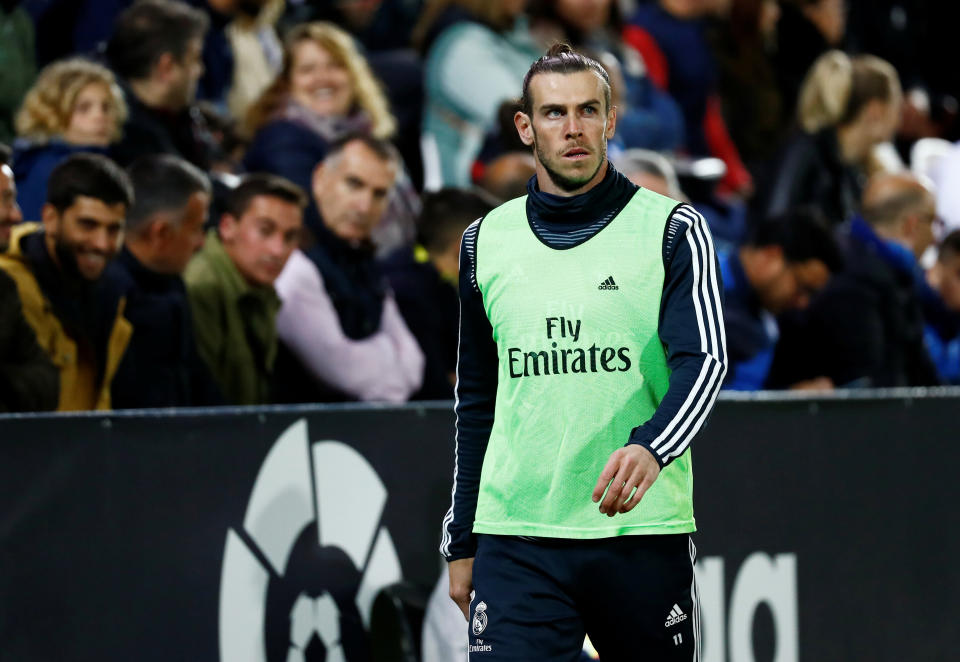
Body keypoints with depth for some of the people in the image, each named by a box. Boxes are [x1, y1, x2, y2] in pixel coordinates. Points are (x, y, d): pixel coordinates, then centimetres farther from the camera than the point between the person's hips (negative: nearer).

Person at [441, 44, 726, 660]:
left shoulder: (671, 229, 1)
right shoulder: (486, 241, 12)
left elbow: (704, 361, -11)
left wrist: (650, 447, -31)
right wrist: (461, 541, 16)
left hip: (643, 535, -2)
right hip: (516, 544, 2)